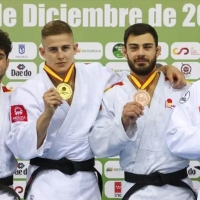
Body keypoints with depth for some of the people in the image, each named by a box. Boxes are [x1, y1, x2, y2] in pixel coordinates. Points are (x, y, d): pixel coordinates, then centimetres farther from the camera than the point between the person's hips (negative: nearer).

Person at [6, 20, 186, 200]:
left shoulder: (96, 75, 3)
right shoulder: (27, 91, -6)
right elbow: (22, 148, -12)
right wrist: (47, 114, -24)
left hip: (86, 183, 3)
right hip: (47, 185, -3)